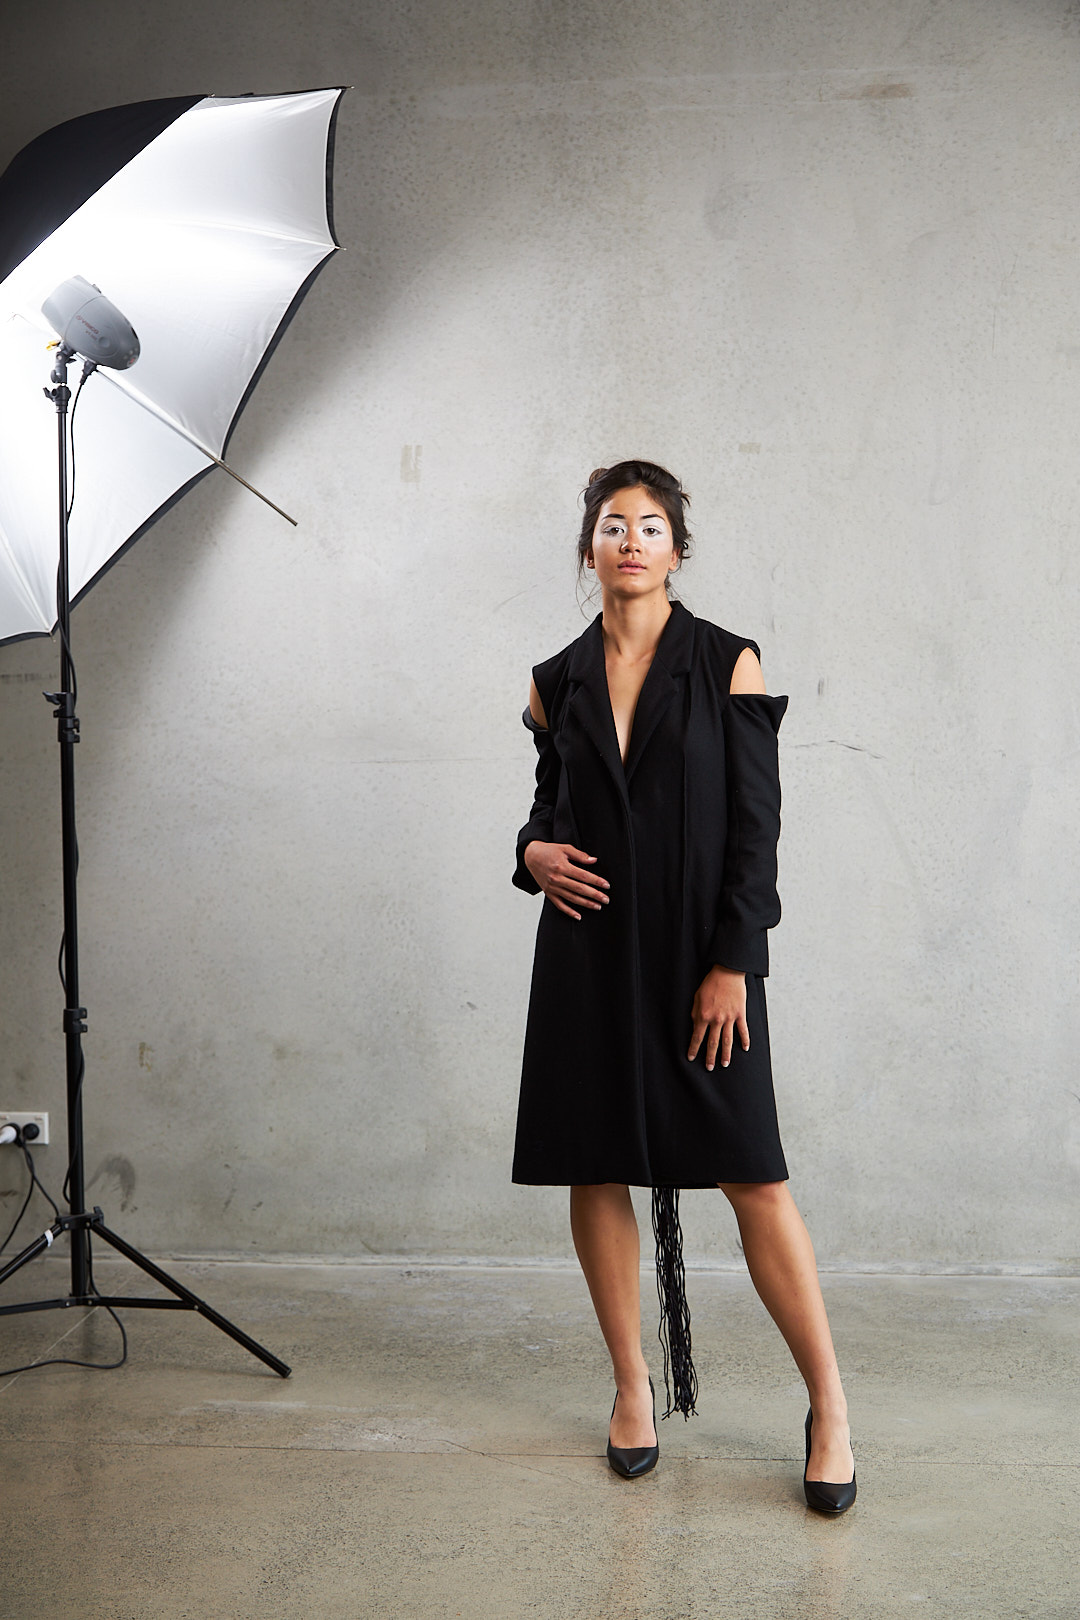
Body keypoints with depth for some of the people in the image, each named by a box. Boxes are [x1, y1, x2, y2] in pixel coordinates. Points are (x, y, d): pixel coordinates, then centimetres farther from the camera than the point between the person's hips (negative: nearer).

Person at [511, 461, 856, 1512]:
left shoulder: (727, 663, -1)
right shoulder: (558, 681, 9)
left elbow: (756, 821, -4)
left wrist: (731, 964, -11)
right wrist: (533, 851, -5)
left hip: (701, 951, -3)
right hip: (589, 954, 4)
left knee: (753, 1177, -4)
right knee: (596, 1172, 7)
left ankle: (828, 1403, 10)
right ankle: (632, 1388, 23)